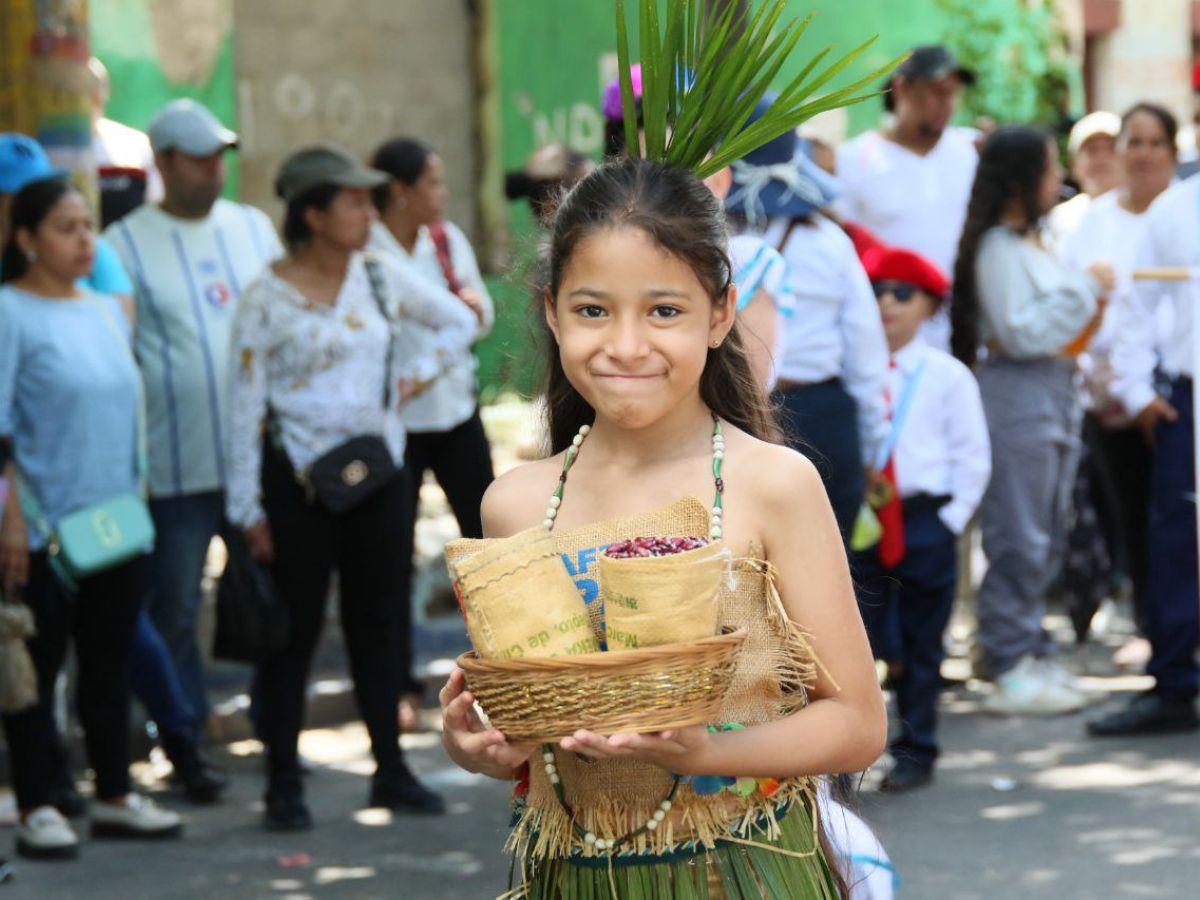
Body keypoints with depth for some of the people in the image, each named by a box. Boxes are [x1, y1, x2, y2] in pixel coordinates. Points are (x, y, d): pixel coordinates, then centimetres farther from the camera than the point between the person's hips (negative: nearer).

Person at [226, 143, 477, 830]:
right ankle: (284, 782, 8)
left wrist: (417, 373, 3)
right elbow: (246, 406, -8)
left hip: (377, 470, 5)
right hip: (298, 481, -4)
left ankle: (392, 771, 19)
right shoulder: (268, 299, -8)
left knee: (378, 622, 11)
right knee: (295, 631, 0)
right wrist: (249, 509, -10)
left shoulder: (378, 277, 5)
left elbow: (460, 321, 19)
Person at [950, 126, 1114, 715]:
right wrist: (1085, 289, -15)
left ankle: (1028, 653, 19)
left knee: (1045, 538, 12)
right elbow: (1022, 332, -19)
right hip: (1017, 396, -10)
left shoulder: (1031, 243, 18)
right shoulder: (998, 248, -12)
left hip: (1052, 393, 10)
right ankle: (1011, 670, -5)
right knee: (1018, 539, -8)